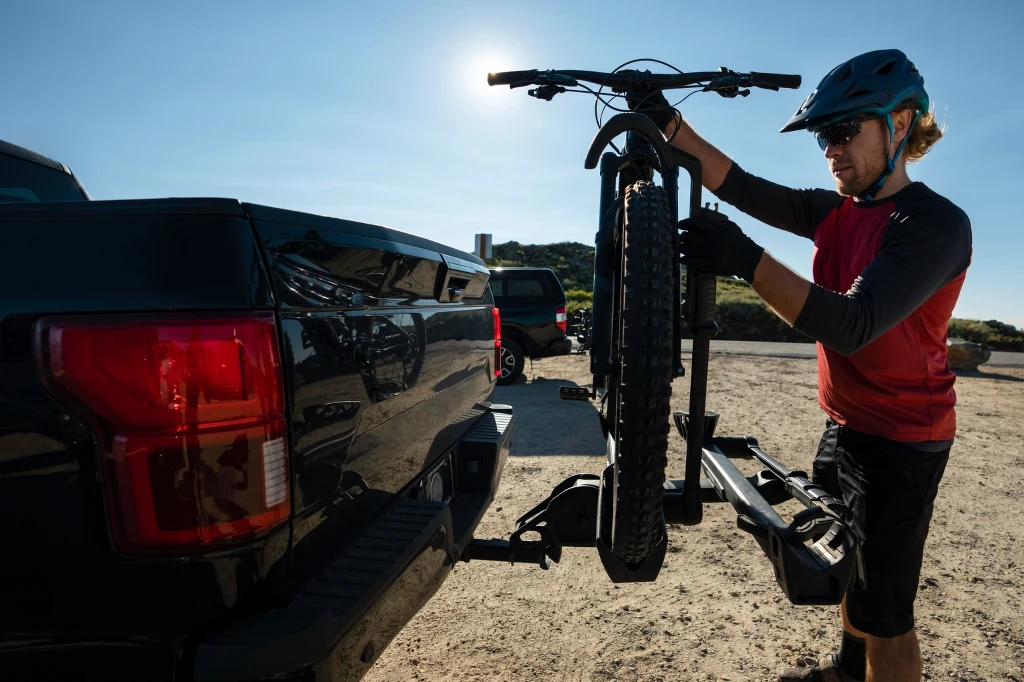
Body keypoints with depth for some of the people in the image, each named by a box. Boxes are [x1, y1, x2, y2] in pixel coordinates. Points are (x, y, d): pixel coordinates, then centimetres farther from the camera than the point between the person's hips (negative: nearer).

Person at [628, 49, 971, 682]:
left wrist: (748, 261, -42)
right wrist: (669, 123, -15)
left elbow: (853, 326, -32)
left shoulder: (937, 223, -20)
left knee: (883, 613, 4)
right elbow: (743, 187, -5)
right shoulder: (838, 211, 2)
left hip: (900, 443, -8)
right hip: (842, 425, 8)